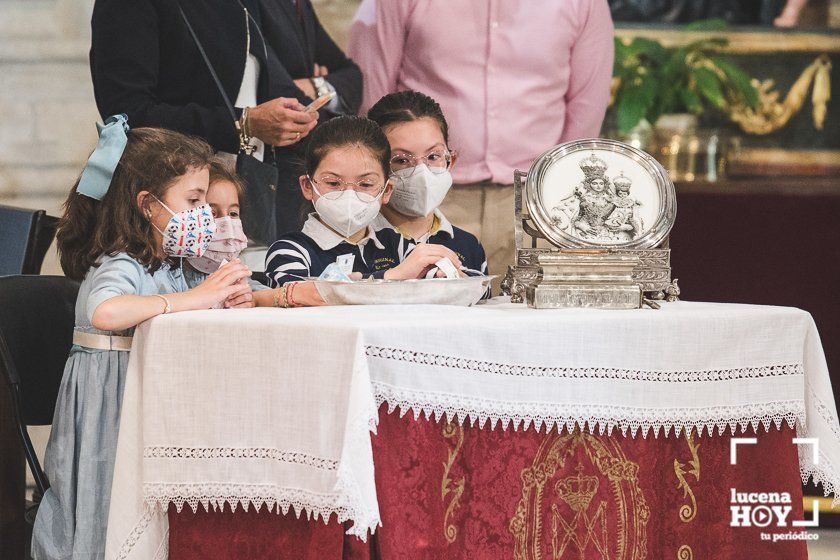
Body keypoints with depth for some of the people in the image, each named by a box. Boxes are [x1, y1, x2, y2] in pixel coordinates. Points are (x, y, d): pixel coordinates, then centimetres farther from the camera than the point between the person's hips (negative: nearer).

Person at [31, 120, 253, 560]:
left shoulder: (168, 267, 11)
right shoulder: (120, 267, -17)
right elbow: (106, 312, -39)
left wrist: (220, 297, -9)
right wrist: (194, 298, -34)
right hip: (114, 401, -9)